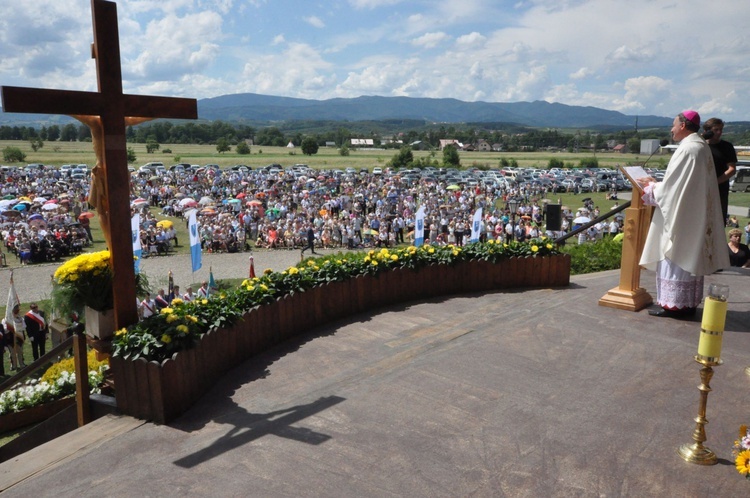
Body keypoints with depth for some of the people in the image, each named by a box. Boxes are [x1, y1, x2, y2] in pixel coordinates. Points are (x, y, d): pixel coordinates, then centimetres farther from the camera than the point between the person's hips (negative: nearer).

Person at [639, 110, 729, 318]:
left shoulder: (687, 149, -17)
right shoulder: (702, 147, 12)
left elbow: (673, 186, -17)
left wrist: (651, 187, -1)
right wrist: (656, 184, 15)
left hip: (682, 215, -10)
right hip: (695, 214, 10)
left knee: (676, 255, -4)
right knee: (689, 256, 13)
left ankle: (673, 303, 1)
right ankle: (688, 303, 19)